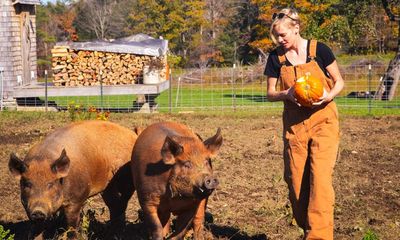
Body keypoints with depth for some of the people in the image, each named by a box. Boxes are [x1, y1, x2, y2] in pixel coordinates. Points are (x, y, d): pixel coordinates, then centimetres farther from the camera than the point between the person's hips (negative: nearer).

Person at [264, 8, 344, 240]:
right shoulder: (276, 57, 1)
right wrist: (286, 94, -14)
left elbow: (339, 82, 2)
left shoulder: (319, 50, -6)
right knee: (295, 180, 5)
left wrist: (328, 96, -19)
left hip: (323, 120, -3)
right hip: (294, 123, 3)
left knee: (320, 177, -13)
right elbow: (270, 93, 8)